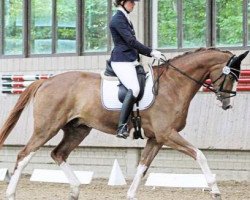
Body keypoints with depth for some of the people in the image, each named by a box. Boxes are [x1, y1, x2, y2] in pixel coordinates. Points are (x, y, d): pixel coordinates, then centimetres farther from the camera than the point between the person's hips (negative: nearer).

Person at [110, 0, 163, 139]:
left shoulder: (125, 19, 20)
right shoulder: (117, 19, -10)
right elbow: (131, 41, -16)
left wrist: (152, 54, 14)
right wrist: (151, 52, -14)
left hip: (131, 60, 10)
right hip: (121, 61, -10)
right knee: (134, 88, -27)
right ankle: (122, 127, -31)